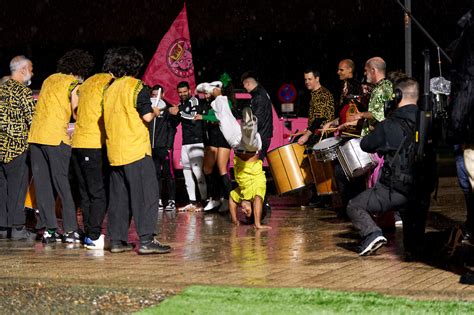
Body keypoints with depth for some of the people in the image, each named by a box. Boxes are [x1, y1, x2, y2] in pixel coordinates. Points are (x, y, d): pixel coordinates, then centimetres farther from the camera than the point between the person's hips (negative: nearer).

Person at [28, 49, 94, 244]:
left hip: (35, 135, 7)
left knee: (42, 184, 7)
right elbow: (77, 114, -8)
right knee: (64, 185, -1)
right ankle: (70, 230, -1)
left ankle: (48, 229, 8)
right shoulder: (73, 84, -2)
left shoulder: (50, 79, 19)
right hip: (56, 137, -7)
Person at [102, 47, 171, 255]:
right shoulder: (136, 86, -7)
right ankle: (146, 240, -11)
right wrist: (155, 112, 8)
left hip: (114, 150, 7)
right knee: (146, 194, -5)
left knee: (119, 196, 11)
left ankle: (117, 240, 12)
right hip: (136, 149, -7)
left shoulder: (109, 89, 13)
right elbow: (147, 116, -13)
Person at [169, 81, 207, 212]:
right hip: (185, 142, 8)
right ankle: (192, 202, 9)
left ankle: (205, 201, -16)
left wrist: (179, 113, -13)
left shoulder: (194, 101, -2)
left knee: (197, 170, -16)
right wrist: (173, 113, 8)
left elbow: (194, 117, -16)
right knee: (187, 172, 6)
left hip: (196, 141, -8)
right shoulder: (181, 105, 18)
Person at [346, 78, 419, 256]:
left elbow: (366, 145, 0)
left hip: (395, 191, -5)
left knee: (354, 207, 10)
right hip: (421, 190, 6)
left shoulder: (390, 125, -13)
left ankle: (372, 233, -12)